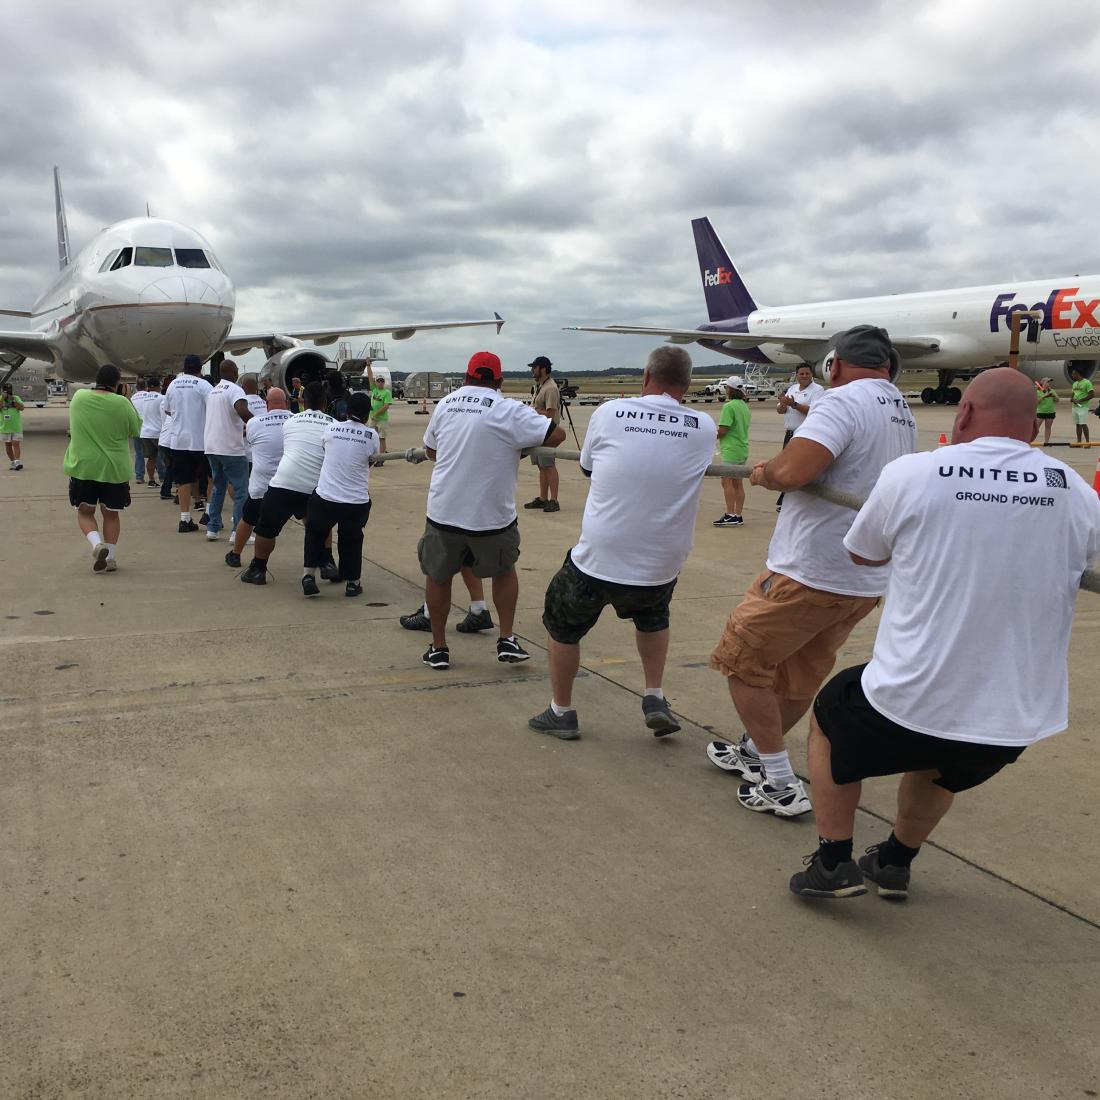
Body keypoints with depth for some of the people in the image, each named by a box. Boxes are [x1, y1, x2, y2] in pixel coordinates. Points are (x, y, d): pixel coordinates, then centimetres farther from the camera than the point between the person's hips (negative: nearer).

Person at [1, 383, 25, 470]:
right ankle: (12, 462, 18)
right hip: (5, 427, 2)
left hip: (16, 426, -2)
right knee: (8, 445, 8)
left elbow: (21, 407, -11)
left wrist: (12, 400, -18)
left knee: (16, 444, -8)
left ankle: (18, 462, -14)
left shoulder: (16, 398, 2)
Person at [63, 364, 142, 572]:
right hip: (115, 469, -1)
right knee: (111, 514, 14)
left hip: (83, 467, 1)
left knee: (85, 512, 13)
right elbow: (136, 431, 3)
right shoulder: (122, 404, -11)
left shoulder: (78, 397, -1)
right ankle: (110, 557, 15)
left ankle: (97, 544, -11)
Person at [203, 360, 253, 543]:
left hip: (211, 447, 8)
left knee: (217, 486, 18)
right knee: (242, 490, -3)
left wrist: (241, 429, 27)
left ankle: (213, 528, 18)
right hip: (231, 448, -8)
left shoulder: (213, 391, 17)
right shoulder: (234, 390, -11)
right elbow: (243, 411, -30)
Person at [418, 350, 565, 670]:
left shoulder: (445, 404, 4)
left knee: (438, 576, 20)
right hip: (492, 515, -2)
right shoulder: (509, 411, -10)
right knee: (504, 570, 23)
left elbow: (430, 451, 16)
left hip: (444, 511, 2)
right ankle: (507, 640, 18)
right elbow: (556, 436, -13)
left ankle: (438, 648, 26)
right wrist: (526, 442, 6)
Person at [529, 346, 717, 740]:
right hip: (661, 565, 2)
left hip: (597, 559, -2)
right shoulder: (704, 429, -4)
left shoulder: (609, 413, -5)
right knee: (653, 615, 35)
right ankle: (655, 698, 25)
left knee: (563, 623, 23)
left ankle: (561, 713, 32)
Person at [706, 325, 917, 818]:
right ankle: (754, 752, 40)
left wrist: (763, 471, -9)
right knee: (800, 674, 23)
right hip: (867, 580, 9)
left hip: (809, 574, -9)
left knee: (742, 663, 6)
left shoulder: (842, 402, -17)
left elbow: (790, 472, -31)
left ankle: (780, 784, 8)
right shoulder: (903, 414, 12)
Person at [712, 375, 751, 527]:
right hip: (743, 449, 9)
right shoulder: (745, 406, 13)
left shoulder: (729, 406, -14)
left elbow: (722, 430, -19)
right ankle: (738, 515, 13)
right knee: (738, 483, 11)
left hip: (731, 450, -9)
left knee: (727, 481, -7)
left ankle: (730, 515, -11)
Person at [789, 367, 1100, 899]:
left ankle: (833, 864, 25)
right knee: (940, 768, 36)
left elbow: (863, 555, 8)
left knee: (831, 710, 28)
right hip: (1017, 723, 4)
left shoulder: (911, 475, -10)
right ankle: (895, 861, 48)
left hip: (908, 704, -3)